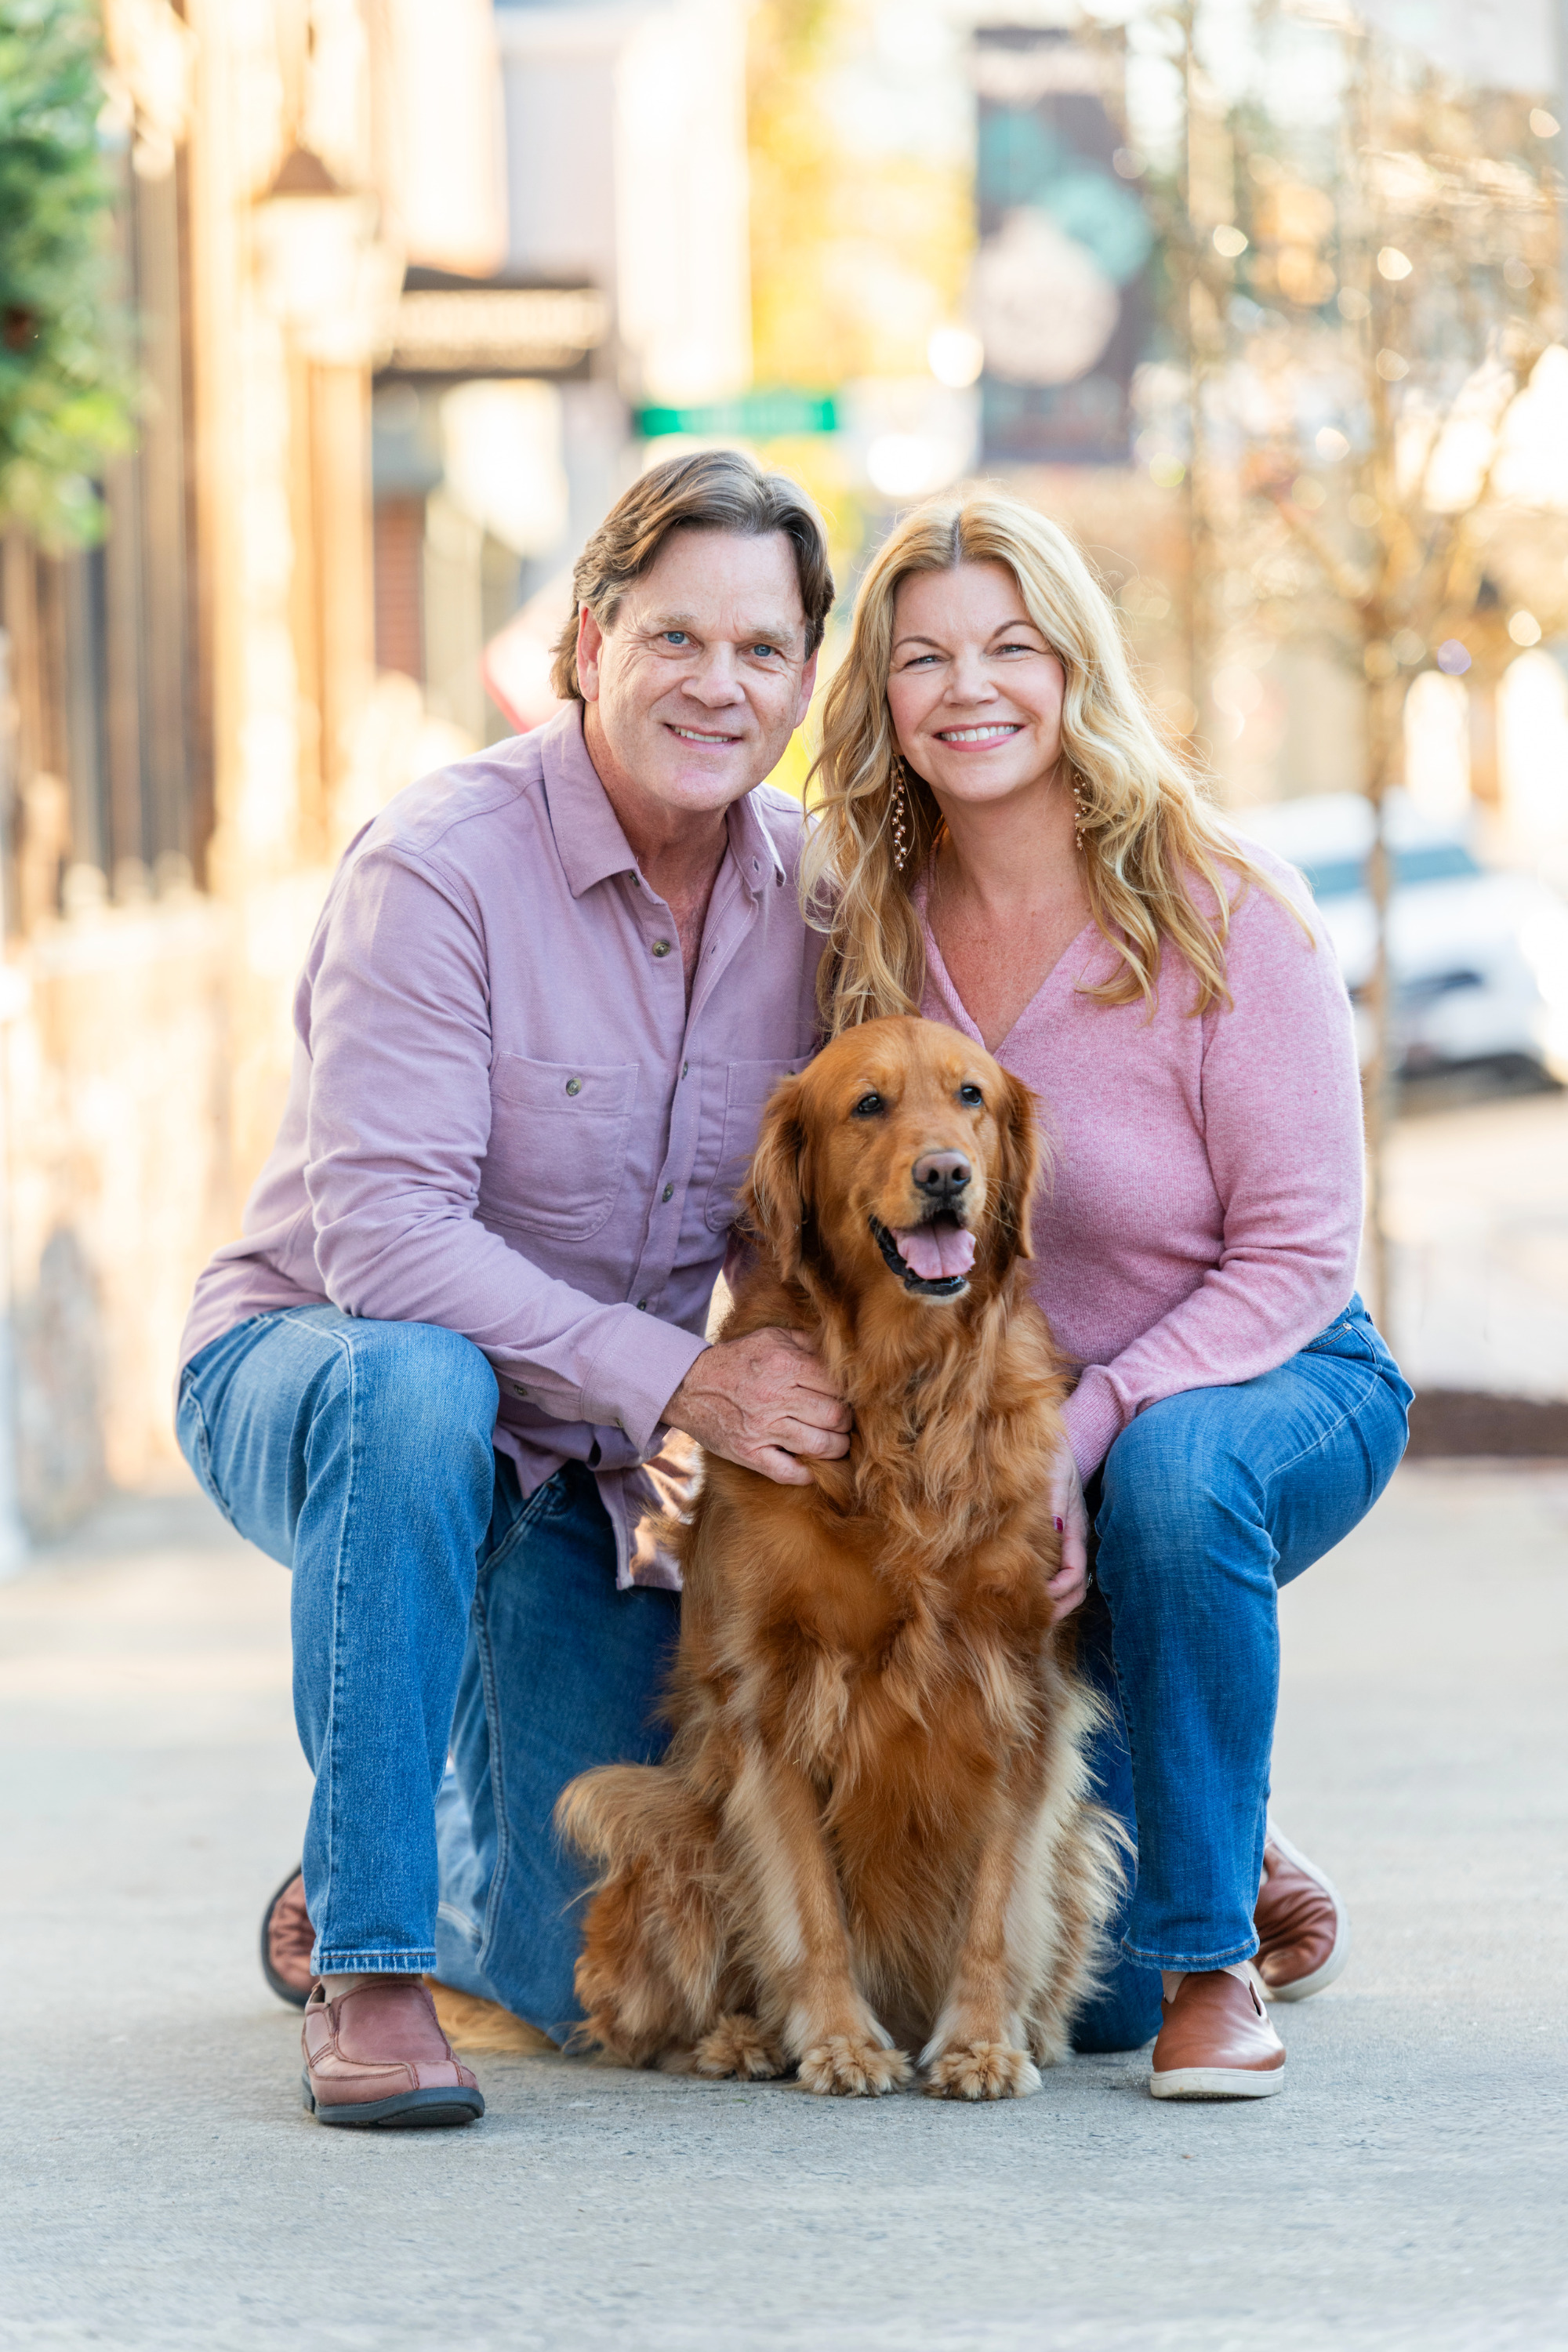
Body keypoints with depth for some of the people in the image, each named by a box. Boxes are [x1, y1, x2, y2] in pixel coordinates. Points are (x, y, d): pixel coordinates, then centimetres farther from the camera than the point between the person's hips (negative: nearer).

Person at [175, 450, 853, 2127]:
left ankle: (359, 1880, 36)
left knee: (595, 1972, -2)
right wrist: (670, 1377, -32)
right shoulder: (440, 865, -20)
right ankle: (365, 1968, -31)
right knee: (415, 1387, -42)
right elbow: (385, 1233, -27)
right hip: (304, 1366, -5)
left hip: (591, 1475, 5)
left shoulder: (813, 891, -3)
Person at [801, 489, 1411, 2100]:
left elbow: (1298, 1257, -17)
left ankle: (1215, 1951, -23)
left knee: (1170, 1475, -42)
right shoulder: (868, 920, -5)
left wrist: (1079, 1438, -28)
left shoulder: (1223, 914, -17)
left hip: (1269, 1387, -3)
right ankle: (1242, 1872, 31)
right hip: (987, 1425, 3)